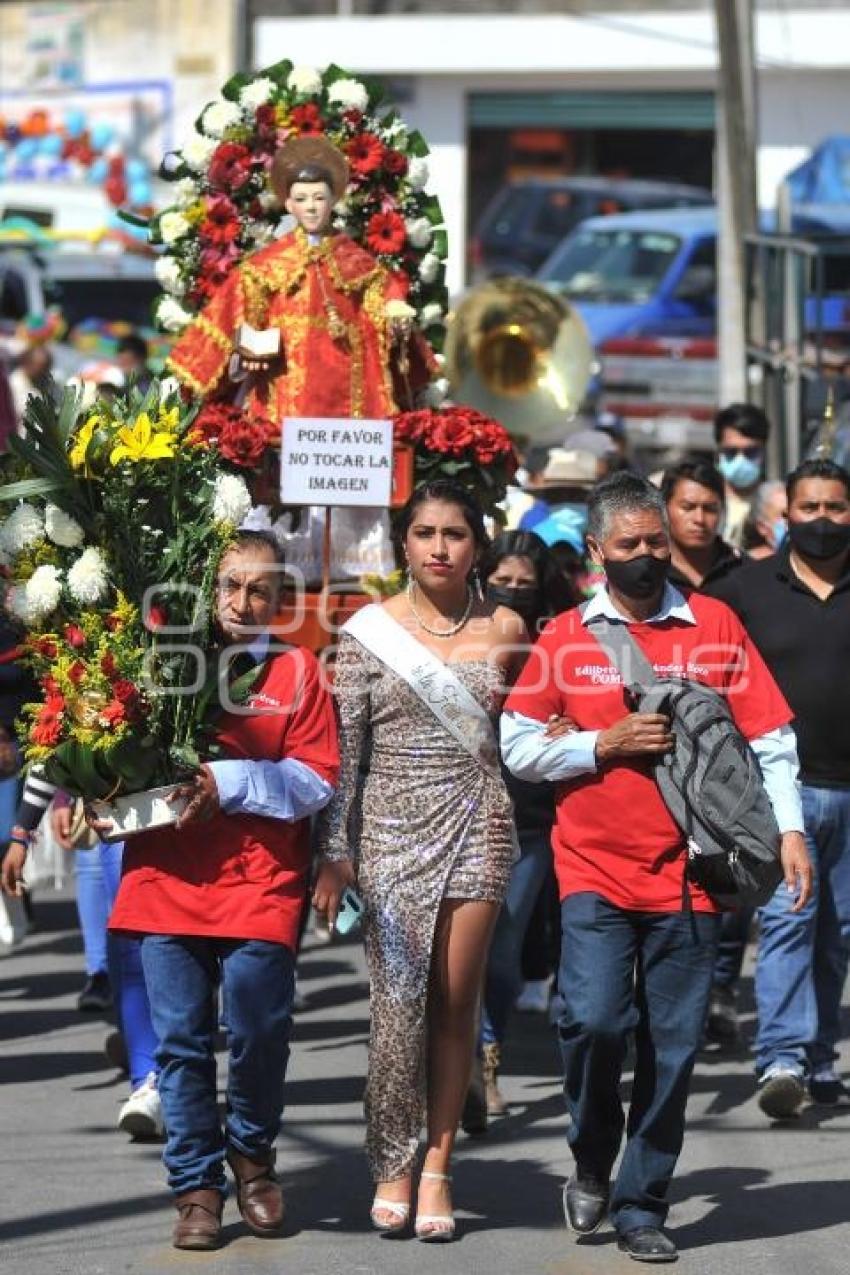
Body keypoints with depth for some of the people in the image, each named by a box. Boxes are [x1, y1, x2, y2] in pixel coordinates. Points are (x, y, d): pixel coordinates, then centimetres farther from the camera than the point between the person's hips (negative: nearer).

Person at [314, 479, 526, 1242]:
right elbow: (343, 750, -1)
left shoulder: (505, 630, 5)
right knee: (397, 1000, -4)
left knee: (455, 1001, 2)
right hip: (391, 828, -1)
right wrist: (335, 854, -4)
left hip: (477, 826, 1)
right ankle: (393, 1164, 9)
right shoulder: (368, 632, 0)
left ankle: (438, 1166, 10)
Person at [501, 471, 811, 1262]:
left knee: (672, 1046, 2)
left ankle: (640, 1207, 13)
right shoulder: (566, 638, 5)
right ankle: (592, 1164, 10)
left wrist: (789, 827, -8)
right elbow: (516, 747, 4)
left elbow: (769, 735, 3)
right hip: (596, 871, -1)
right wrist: (604, 744, -9)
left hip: (687, 874, 1)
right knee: (594, 1020, -16)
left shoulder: (713, 625, 5)